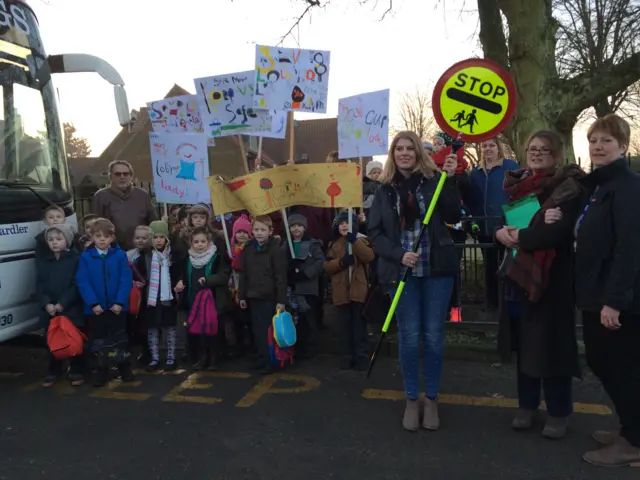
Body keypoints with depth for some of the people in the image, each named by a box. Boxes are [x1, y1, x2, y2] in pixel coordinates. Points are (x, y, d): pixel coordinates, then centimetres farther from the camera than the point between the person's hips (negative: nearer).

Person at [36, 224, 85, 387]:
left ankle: (76, 372, 17)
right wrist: (46, 304, -11)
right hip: (50, 311, 4)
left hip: (72, 310, -4)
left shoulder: (76, 259, -5)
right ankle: (53, 372, 26)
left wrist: (62, 304, -16)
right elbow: (39, 286, 5)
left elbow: (77, 285, -10)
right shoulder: (43, 261, 10)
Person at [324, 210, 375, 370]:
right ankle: (347, 357, 16)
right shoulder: (333, 244, 12)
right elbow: (327, 266, 2)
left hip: (358, 290, -3)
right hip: (341, 291, 3)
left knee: (359, 326, 3)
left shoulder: (361, 239, 4)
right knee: (345, 327, 8)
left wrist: (355, 241, -24)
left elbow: (369, 257, -15)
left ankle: (362, 357, 10)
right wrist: (341, 262, -16)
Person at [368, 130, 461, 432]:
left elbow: (453, 217, -9)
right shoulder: (385, 189, 5)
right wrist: (399, 255, -12)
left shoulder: (433, 180, 2)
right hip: (402, 271, 1)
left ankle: (432, 399, 22)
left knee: (433, 337, 5)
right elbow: (375, 233, 2)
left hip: (436, 269, 0)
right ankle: (411, 400, 21)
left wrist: (450, 180, -16)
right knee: (409, 337, 5)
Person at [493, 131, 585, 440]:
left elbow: (558, 231, -21)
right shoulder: (517, 184, 12)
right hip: (516, 274, 6)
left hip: (551, 277, -5)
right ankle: (527, 405, 27)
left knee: (551, 344, 2)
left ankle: (559, 412, 19)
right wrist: (500, 233, -11)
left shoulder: (567, 188, -8)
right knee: (524, 344, 13)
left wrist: (519, 236, -13)